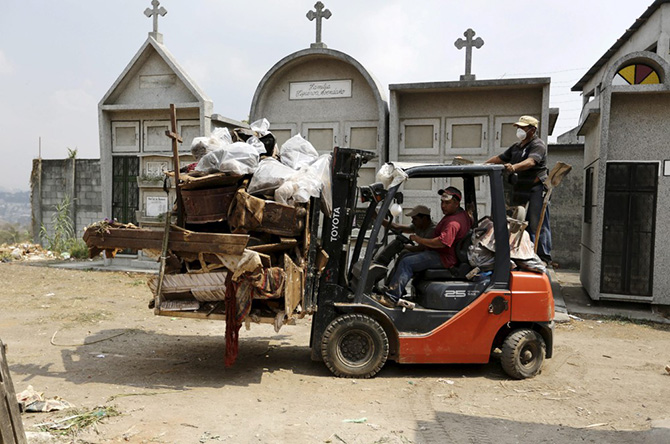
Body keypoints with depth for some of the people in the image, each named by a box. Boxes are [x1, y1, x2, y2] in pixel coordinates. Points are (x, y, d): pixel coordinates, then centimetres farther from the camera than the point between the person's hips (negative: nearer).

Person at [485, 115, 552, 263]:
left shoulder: (538, 145, -6)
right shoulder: (516, 147, 21)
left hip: (536, 189, -8)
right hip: (520, 190, 8)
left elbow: (531, 161, -25)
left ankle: (544, 257, -1)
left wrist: (514, 167, -42)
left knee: (537, 225, -6)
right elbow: (500, 158, 24)